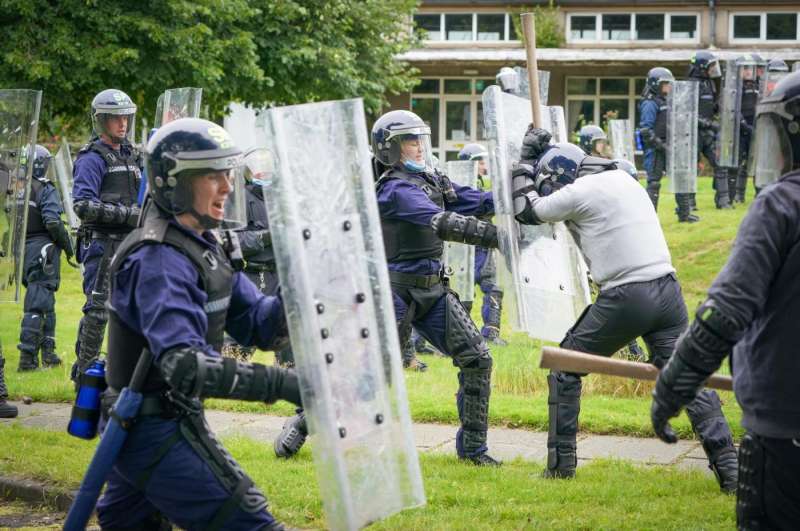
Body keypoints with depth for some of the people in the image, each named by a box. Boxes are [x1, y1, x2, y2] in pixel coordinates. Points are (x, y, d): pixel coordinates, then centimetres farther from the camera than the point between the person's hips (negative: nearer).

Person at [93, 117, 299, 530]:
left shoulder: (205, 247, 10)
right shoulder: (160, 262, -22)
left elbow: (255, 322, 7)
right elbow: (186, 366, -33)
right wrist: (281, 384, -39)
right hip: (159, 433, -10)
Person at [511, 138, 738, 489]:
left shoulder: (579, 193, -2)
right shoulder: (623, 179, 17)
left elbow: (525, 211, 10)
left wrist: (526, 160, 22)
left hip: (625, 297, -6)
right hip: (668, 289, 6)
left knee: (565, 368, 12)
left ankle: (561, 463, 13)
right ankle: (728, 466, -7)